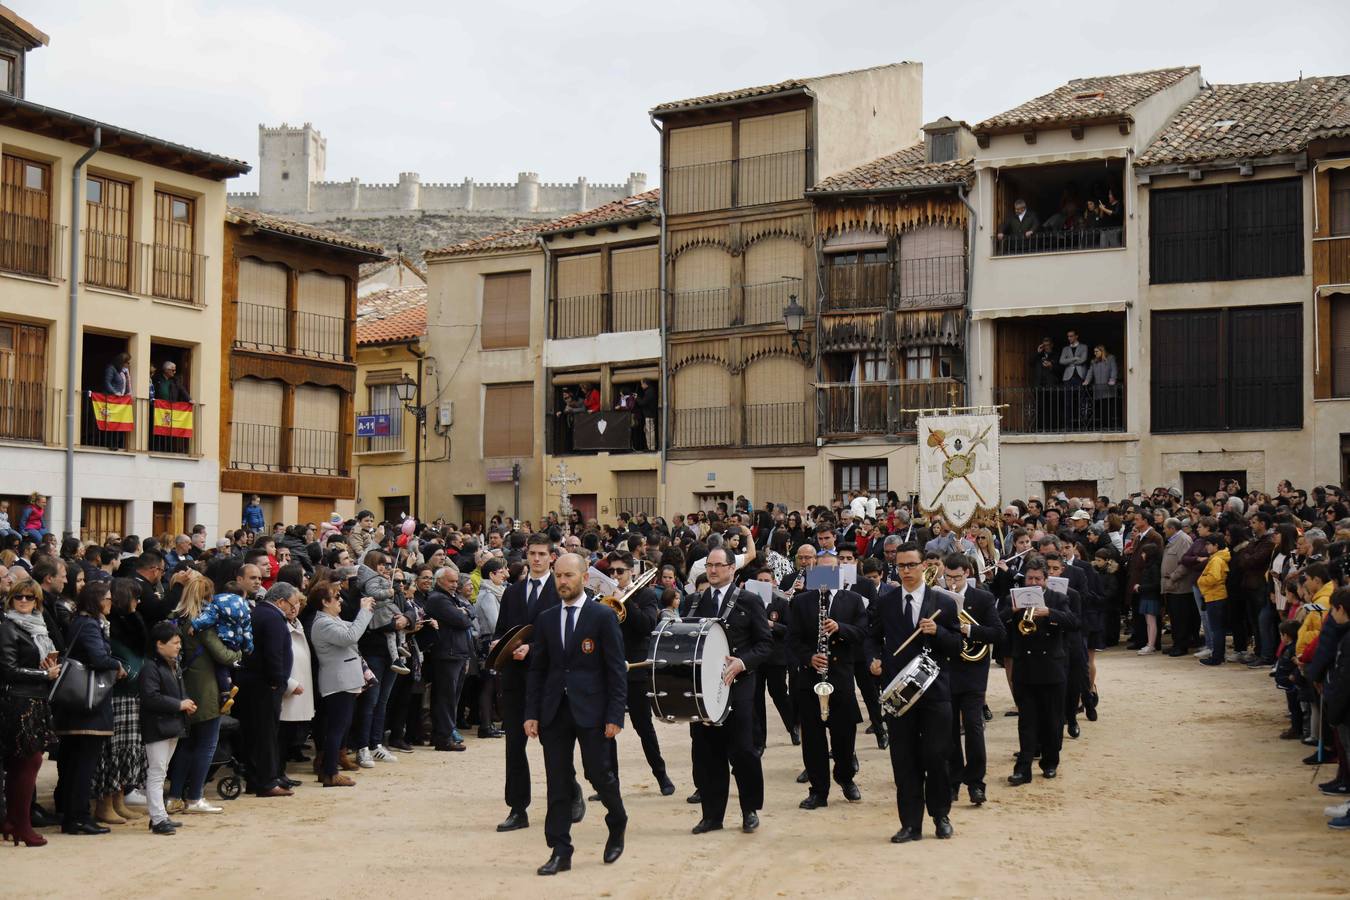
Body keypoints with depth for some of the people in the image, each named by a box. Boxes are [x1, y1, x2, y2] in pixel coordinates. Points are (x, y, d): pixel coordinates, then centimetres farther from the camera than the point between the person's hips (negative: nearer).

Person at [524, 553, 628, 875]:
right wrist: (531, 713, 4)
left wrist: (615, 715, -10)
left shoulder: (604, 616, -3)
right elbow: (537, 669, 13)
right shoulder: (546, 619, 11)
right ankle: (559, 852, 8)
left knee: (598, 773, -1)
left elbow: (616, 670, -4)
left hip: (590, 709, -4)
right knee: (557, 783, 3)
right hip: (554, 712, 4)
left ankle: (617, 824, 29)